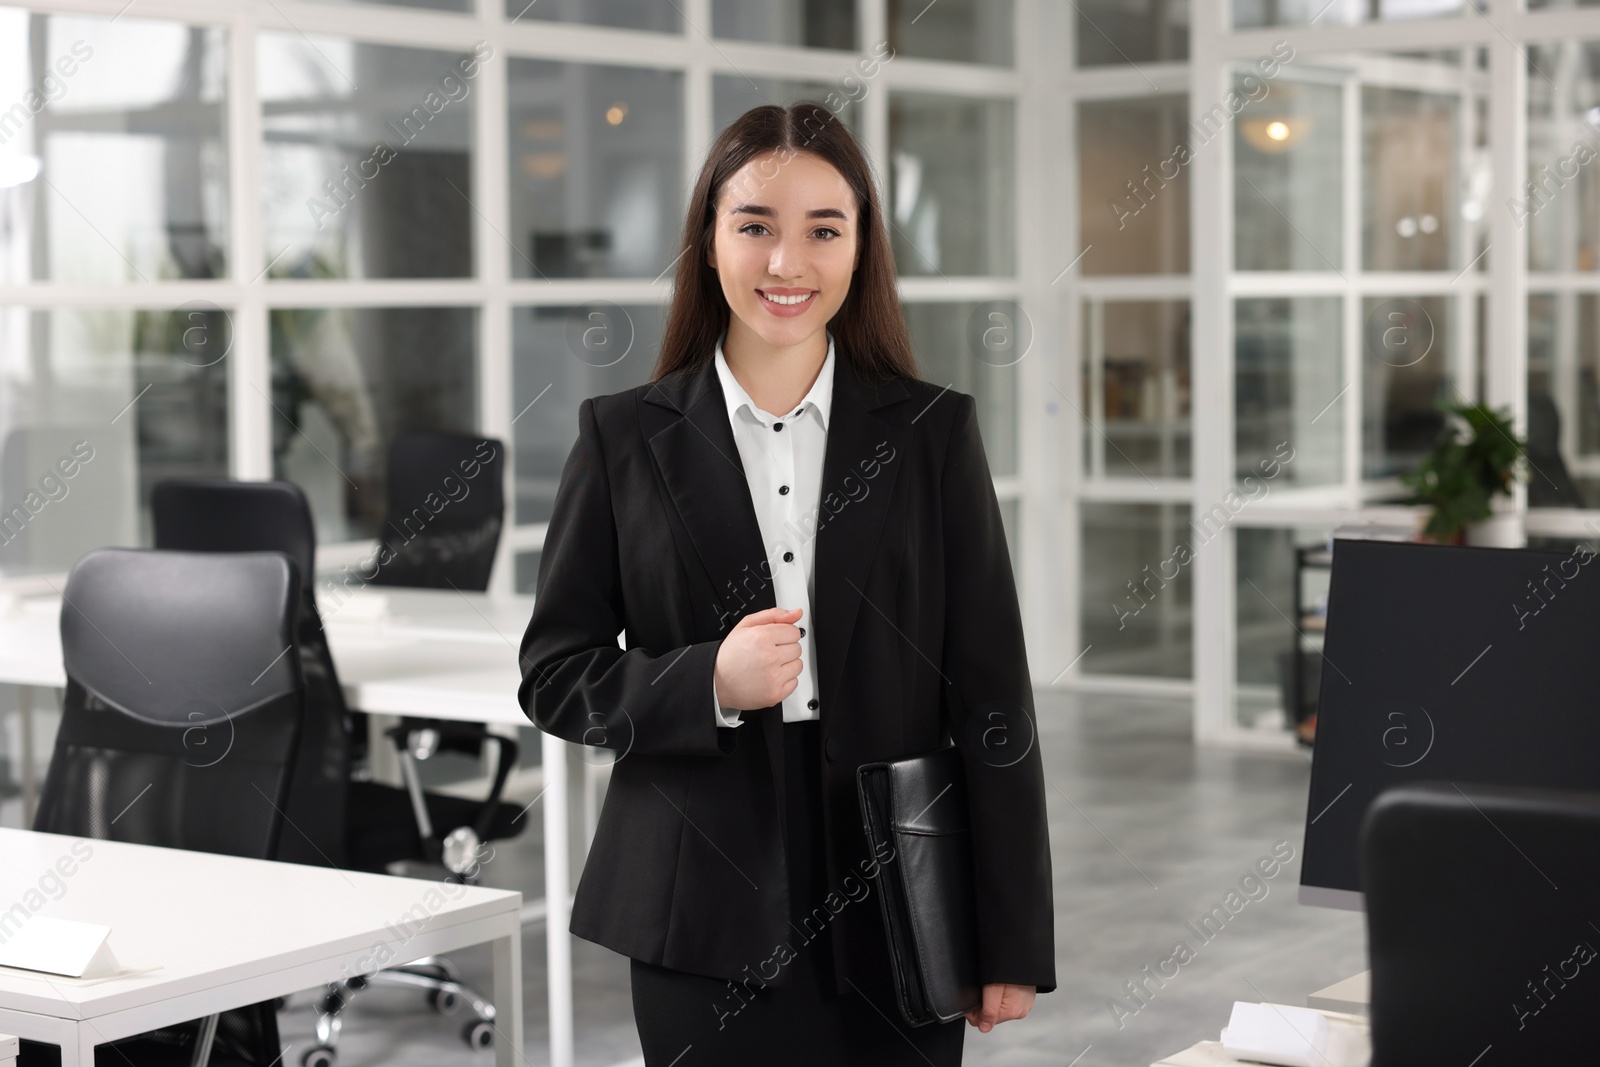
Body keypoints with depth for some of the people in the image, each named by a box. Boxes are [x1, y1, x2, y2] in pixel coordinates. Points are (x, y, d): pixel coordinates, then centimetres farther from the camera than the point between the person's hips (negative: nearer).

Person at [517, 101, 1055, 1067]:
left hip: (897, 915, 1)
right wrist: (710, 684, -15)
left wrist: (1012, 941, -1)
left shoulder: (933, 431, 4)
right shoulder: (625, 437, 3)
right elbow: (554, 676, 4)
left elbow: (991, 694, 3)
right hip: (710, 927, 0)